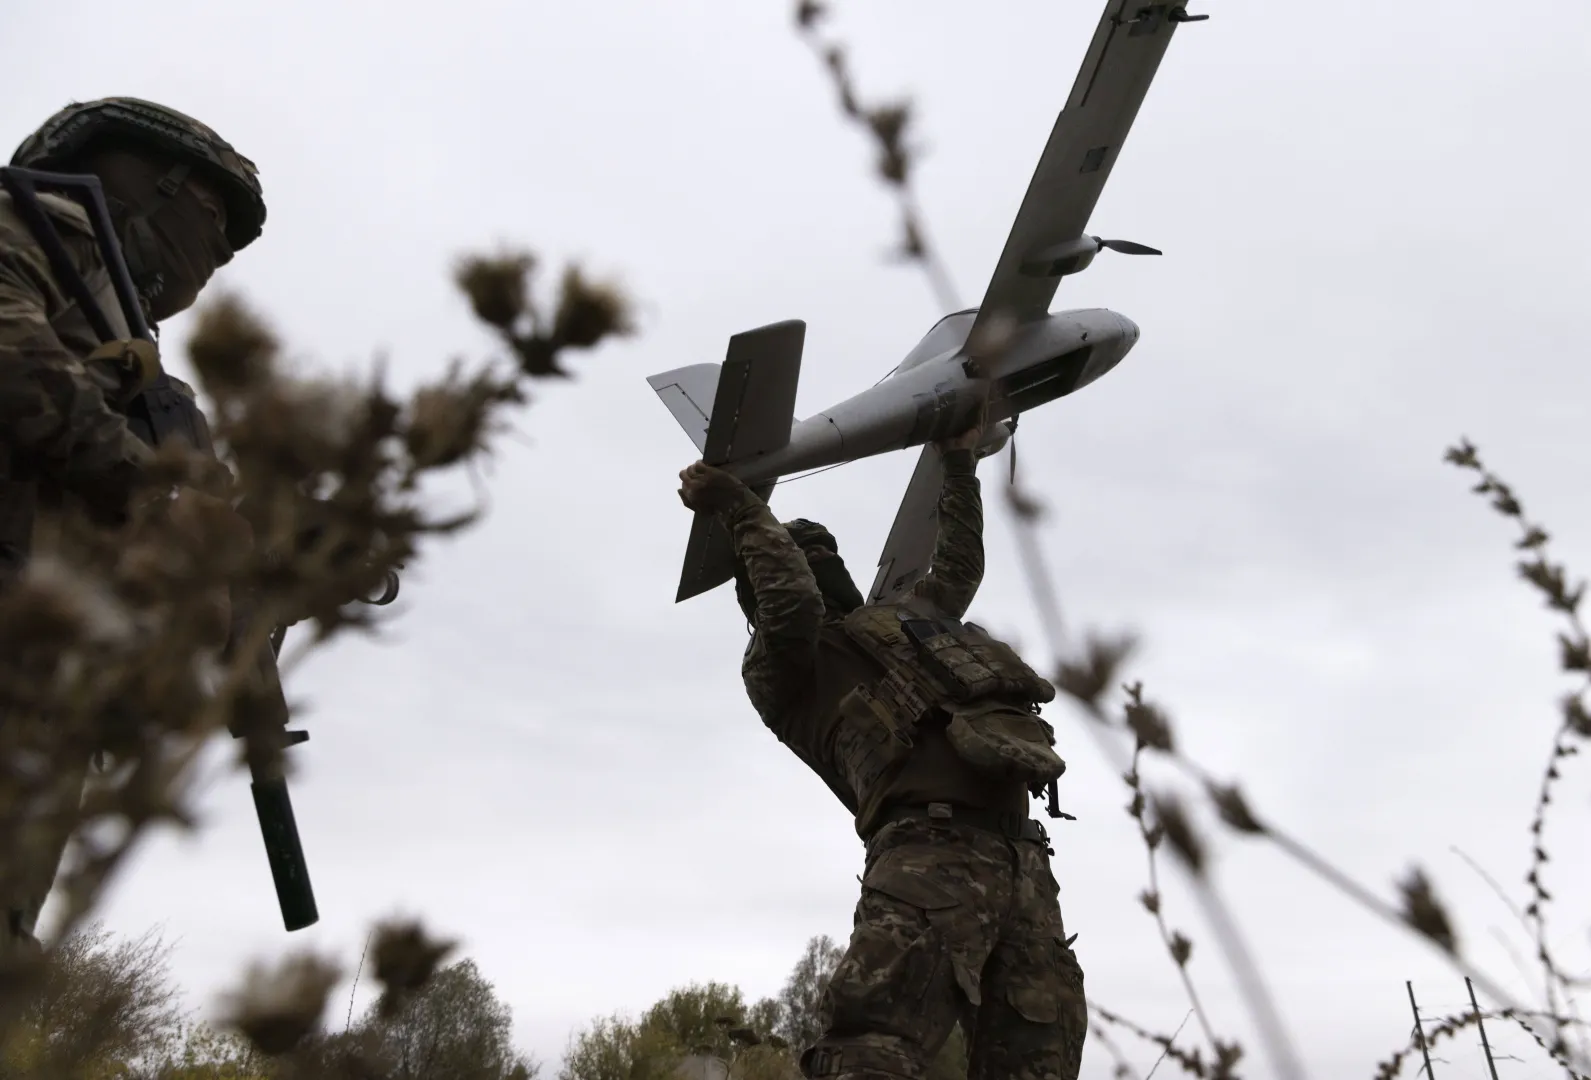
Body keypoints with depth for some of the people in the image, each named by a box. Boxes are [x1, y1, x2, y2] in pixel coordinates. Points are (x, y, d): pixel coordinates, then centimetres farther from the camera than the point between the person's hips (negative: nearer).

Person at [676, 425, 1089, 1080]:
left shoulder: (904, 618, 36)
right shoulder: (782, 670, 13)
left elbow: (958, 565, 51)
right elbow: (793, 603, -9)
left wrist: (959, 461, 56)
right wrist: (739, 510, 2)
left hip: (1020, 855, 7)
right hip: (932, 850, -7)